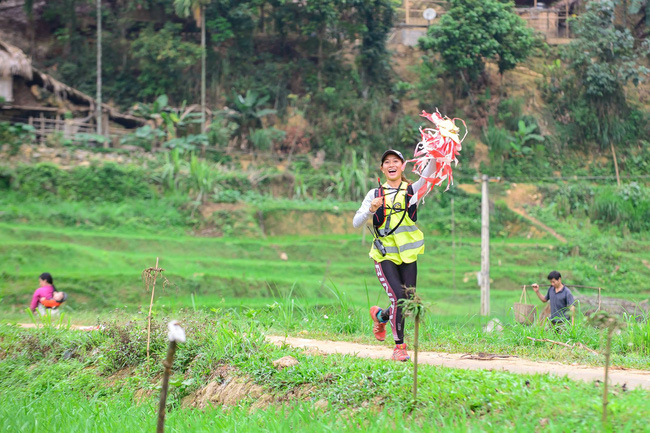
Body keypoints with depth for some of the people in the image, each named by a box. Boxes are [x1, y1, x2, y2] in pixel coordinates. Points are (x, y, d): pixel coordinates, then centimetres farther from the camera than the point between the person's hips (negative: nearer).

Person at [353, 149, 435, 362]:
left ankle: (381, 316, 35)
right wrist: (371, 210, -18)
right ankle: (399, 346, -2)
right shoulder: (375, 194, 5)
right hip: (385, 256, -2)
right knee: (398, 297, -17)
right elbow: (356, 223, 0)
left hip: (407, 256, 2)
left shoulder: (411, 190, 5)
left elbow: (426, 176, -15)